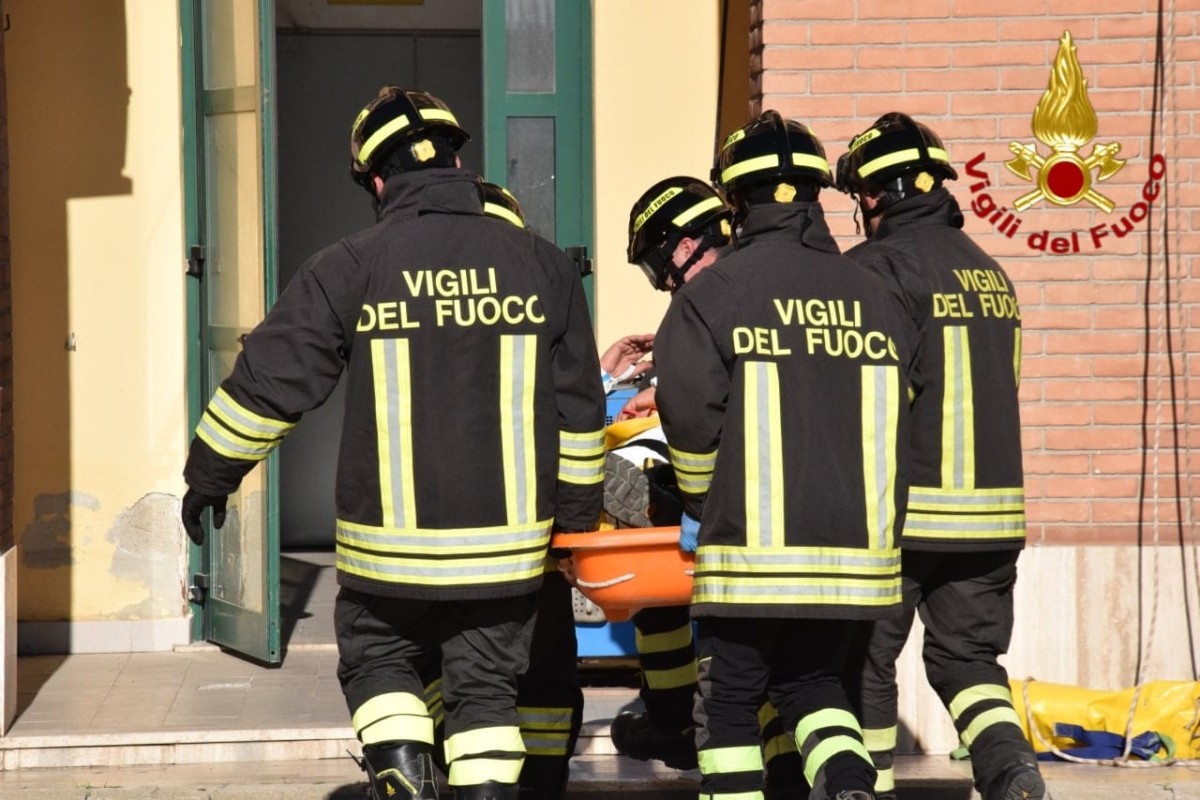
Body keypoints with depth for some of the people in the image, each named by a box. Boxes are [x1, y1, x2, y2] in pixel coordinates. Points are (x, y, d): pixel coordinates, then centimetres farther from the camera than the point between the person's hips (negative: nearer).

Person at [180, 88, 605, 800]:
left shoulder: (349, 270, -6)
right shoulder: (542, 265, 3)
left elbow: (267, 383, -3)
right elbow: (579, 408, 10)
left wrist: (209, 476, 11)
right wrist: (576, 514, 21)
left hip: (389, 541, -2)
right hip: (507, 540, 2)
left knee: (378, 662, 18)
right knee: (485, 686, 12)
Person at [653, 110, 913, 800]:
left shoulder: (716, 292, -7)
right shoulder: (874, 296, 6)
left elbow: (690, 417, -9)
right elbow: (894, 420, 8)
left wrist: (703, 501, 8)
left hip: (753, 546, -4)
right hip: (854, 547, 4)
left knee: (731, 698, 9)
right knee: (813, 684, 18)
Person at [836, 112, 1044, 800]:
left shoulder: (878, 267, -10)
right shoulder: (990, 272, 12)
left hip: (901, 511, -6)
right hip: (992, 514, 6)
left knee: (867, 661, 8)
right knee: (968, 655, 14)